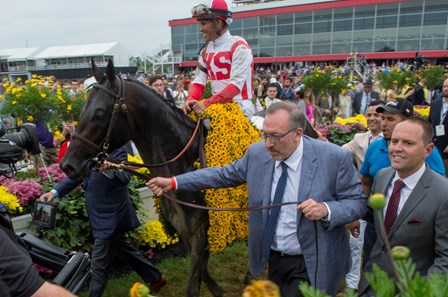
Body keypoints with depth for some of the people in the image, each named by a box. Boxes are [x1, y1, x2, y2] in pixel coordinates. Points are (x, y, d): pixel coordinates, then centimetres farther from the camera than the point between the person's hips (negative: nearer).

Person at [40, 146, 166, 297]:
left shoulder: (116, 149, -18)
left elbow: (124, 178, -31)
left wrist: (108, 170, -52)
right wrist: (55, 192, -3)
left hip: (111, 218, -9)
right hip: (106, 216, 9)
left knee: (98, 266, -1)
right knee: (126, 251, 22)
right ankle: (156, 278, 39)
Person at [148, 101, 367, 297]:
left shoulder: (335, 157, -18)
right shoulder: (257, 152, -8)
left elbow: (358, 202, -10)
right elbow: (225, 174, 2)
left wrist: (326, 210, -31)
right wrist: (173, 182, -3)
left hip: (311, 264, -4)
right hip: (273, 258, 4)